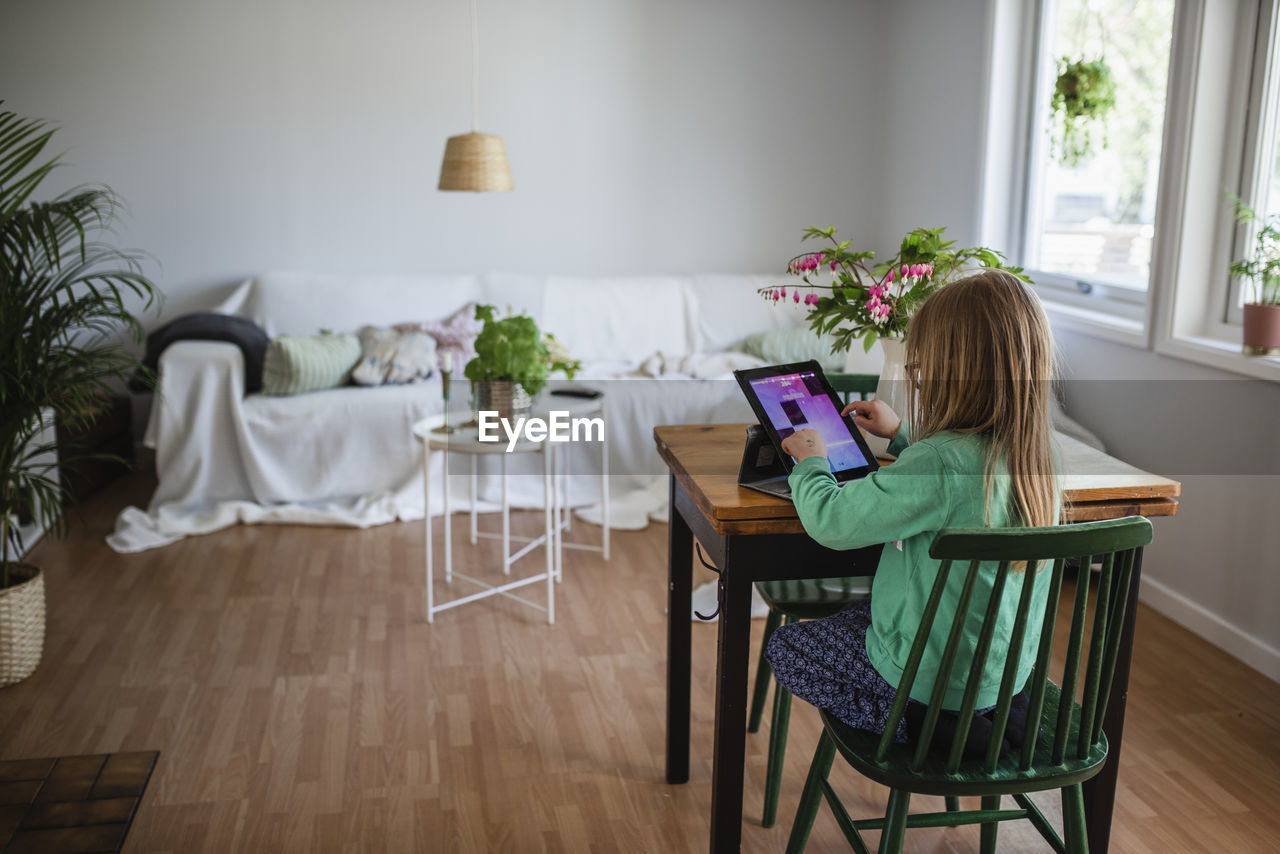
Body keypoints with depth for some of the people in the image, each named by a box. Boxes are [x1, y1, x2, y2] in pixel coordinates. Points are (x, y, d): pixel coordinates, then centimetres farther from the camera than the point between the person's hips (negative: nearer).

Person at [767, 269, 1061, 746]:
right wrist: (901, 434, 23)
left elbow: (830, 521, -24)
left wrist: (810, 463, -5)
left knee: (783, 646, 13)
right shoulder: (1035, 451, -5)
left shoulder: (940, 464, -31)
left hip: (934, 690, -8)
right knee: (858, 609, 31)